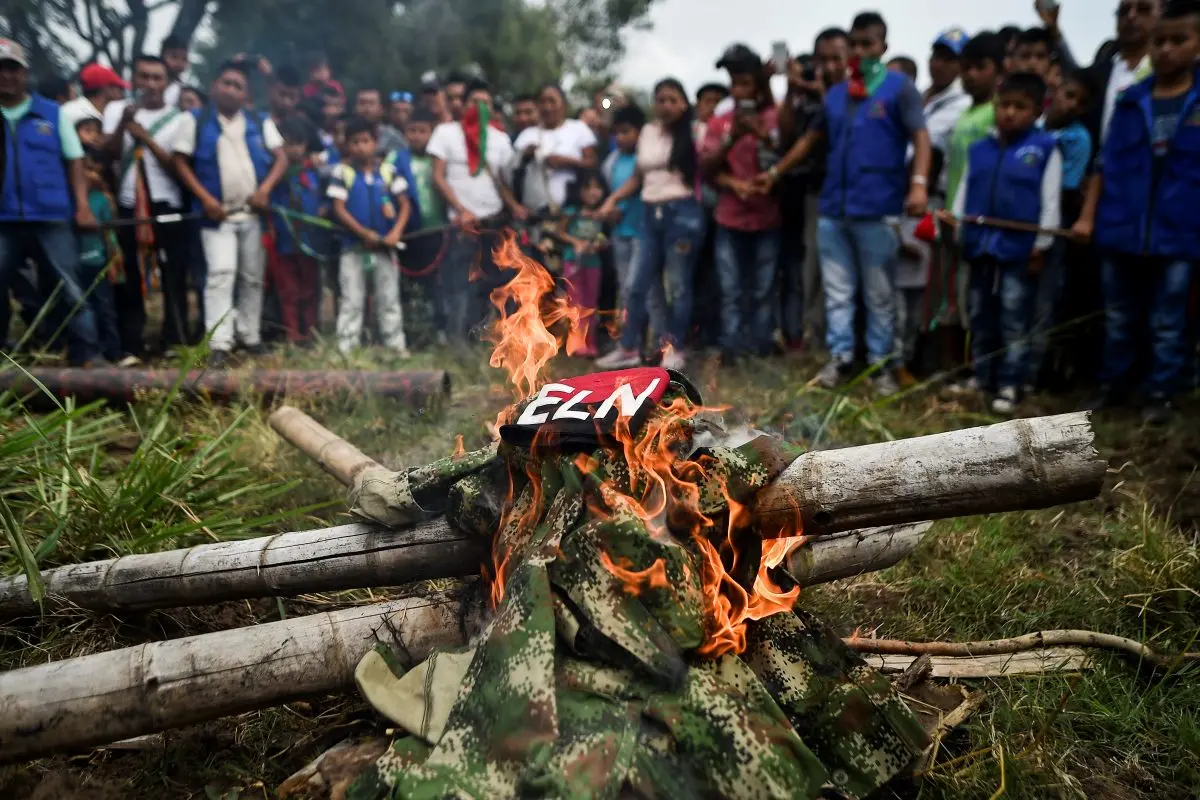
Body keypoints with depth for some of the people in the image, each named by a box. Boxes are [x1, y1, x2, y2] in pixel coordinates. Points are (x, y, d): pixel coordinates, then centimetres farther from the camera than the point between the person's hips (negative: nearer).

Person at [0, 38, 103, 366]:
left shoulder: (53, 113, 7)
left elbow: (75, 162, 5)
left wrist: (82, 207, -5)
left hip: (51, 219, -2)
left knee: (73, 289, -1)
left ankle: (87, 353, 3)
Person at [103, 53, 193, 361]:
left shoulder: (179, 118, 6)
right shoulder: (116, 109, 11)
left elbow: (178, 168, -2)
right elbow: (111, 154, -3)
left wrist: (147, 139, -12)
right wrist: (124, 122, -18)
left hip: (168, 209, -1)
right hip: (128, 208, 1)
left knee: (174, 279, -3)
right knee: (129, 281, 1)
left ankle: (176, 344, 2)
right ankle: (130, 348, 5)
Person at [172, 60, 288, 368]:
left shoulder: (260, 124, 9)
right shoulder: (196, 121, 2)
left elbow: (281, 158, 4)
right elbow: (180, 161, 0)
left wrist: (266, 188, -13)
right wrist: (205, 198, -11)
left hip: (253, 213, 3)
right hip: (217, 213, -3)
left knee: (253, 277, 9)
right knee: (220, 274, -13)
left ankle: (250, 337, 21)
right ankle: (219, 345, -15)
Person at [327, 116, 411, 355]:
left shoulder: (388, 170, 2)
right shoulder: (341, 172, -4)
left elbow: (405, 204, 2)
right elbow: (339, 210, -8)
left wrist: (396, 232, -13)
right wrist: (365, 234, -16)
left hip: (385, 246, 2)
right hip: (353, 246, -2)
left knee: (390, 298, 8)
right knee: (351, 300, 3)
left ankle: (397, 345, 15)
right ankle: (346, 348, 8)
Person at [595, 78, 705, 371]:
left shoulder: (692, 134, 0)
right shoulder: (647, 132, 14)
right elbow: (639, 176, 19)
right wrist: (613, 199, 10)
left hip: (682, 213, -5)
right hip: (651, 214, 5)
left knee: (677, 286, 1)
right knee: (637, 284, 5)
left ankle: (674, 350, 12)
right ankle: (628, 348, 15)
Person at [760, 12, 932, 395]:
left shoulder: (900, 88, 0)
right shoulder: (835, 94, 15)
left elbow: (920, 138, -9)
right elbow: (811, 139, 23)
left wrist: (919, 184, -24)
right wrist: (775, 172, 21)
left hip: (877, 210, -5)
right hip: (832, 208, 5)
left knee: (879, 294, 5)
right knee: (837, 291, 9)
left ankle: (881, 362, 14)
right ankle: (840, 356, 19)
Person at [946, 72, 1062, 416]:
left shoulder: (1045, 149, -3)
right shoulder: (978, 150, 8)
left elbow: (1051, 202, -4)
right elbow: (964, 193, 13)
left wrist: (1041, 246, -8)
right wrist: (953, 221, -1)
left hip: (1020, 250, -4)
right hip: (981, 246, 5)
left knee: (1014, 321, 0)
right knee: (980, 317, 13)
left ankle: (1010, 386, 6)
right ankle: (981, 378, 25)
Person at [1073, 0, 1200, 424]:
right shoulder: (1129, 101, 5)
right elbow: (1105, 164, 7)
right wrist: (1087, 216, 2)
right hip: (1120, 233, 2)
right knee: (1118, 320, 14)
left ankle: (1160, 394, 20)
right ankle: (1111, 385, 28)